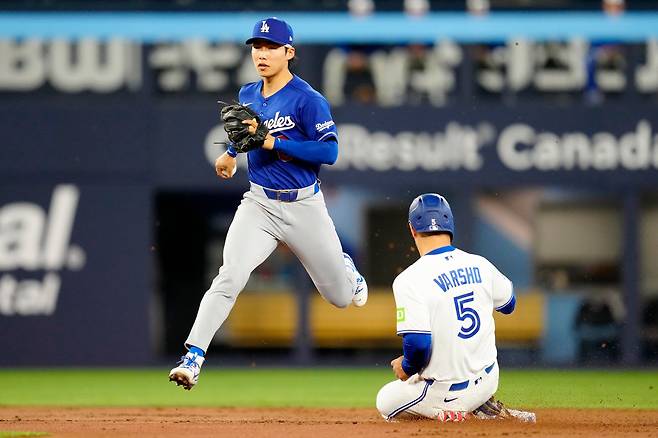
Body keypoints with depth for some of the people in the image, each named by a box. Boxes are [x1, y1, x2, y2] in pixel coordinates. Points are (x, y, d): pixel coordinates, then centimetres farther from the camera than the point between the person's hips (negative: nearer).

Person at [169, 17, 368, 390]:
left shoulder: (308, 99, -15)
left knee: (341, 297, 13)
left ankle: (343, 267, 51)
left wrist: (273, 142, -25)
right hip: (259, 204, 3)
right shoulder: (248, 95, 5)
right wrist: (231, 152, 17)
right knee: (230, 276, -21)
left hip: (305, 206, -3)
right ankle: (193, 358, -25)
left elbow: (329, 151, -22)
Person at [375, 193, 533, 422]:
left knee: (385, 401, 22)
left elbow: (417, 344, -25)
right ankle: (484, 406, 15)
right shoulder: (479, 264, -2)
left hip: (446, 393, -6)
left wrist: (407, 367, -4)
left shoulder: (410, 279, -20)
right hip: (489, 381, 6)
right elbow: (509, 303, 18)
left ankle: (448, 413, -5)